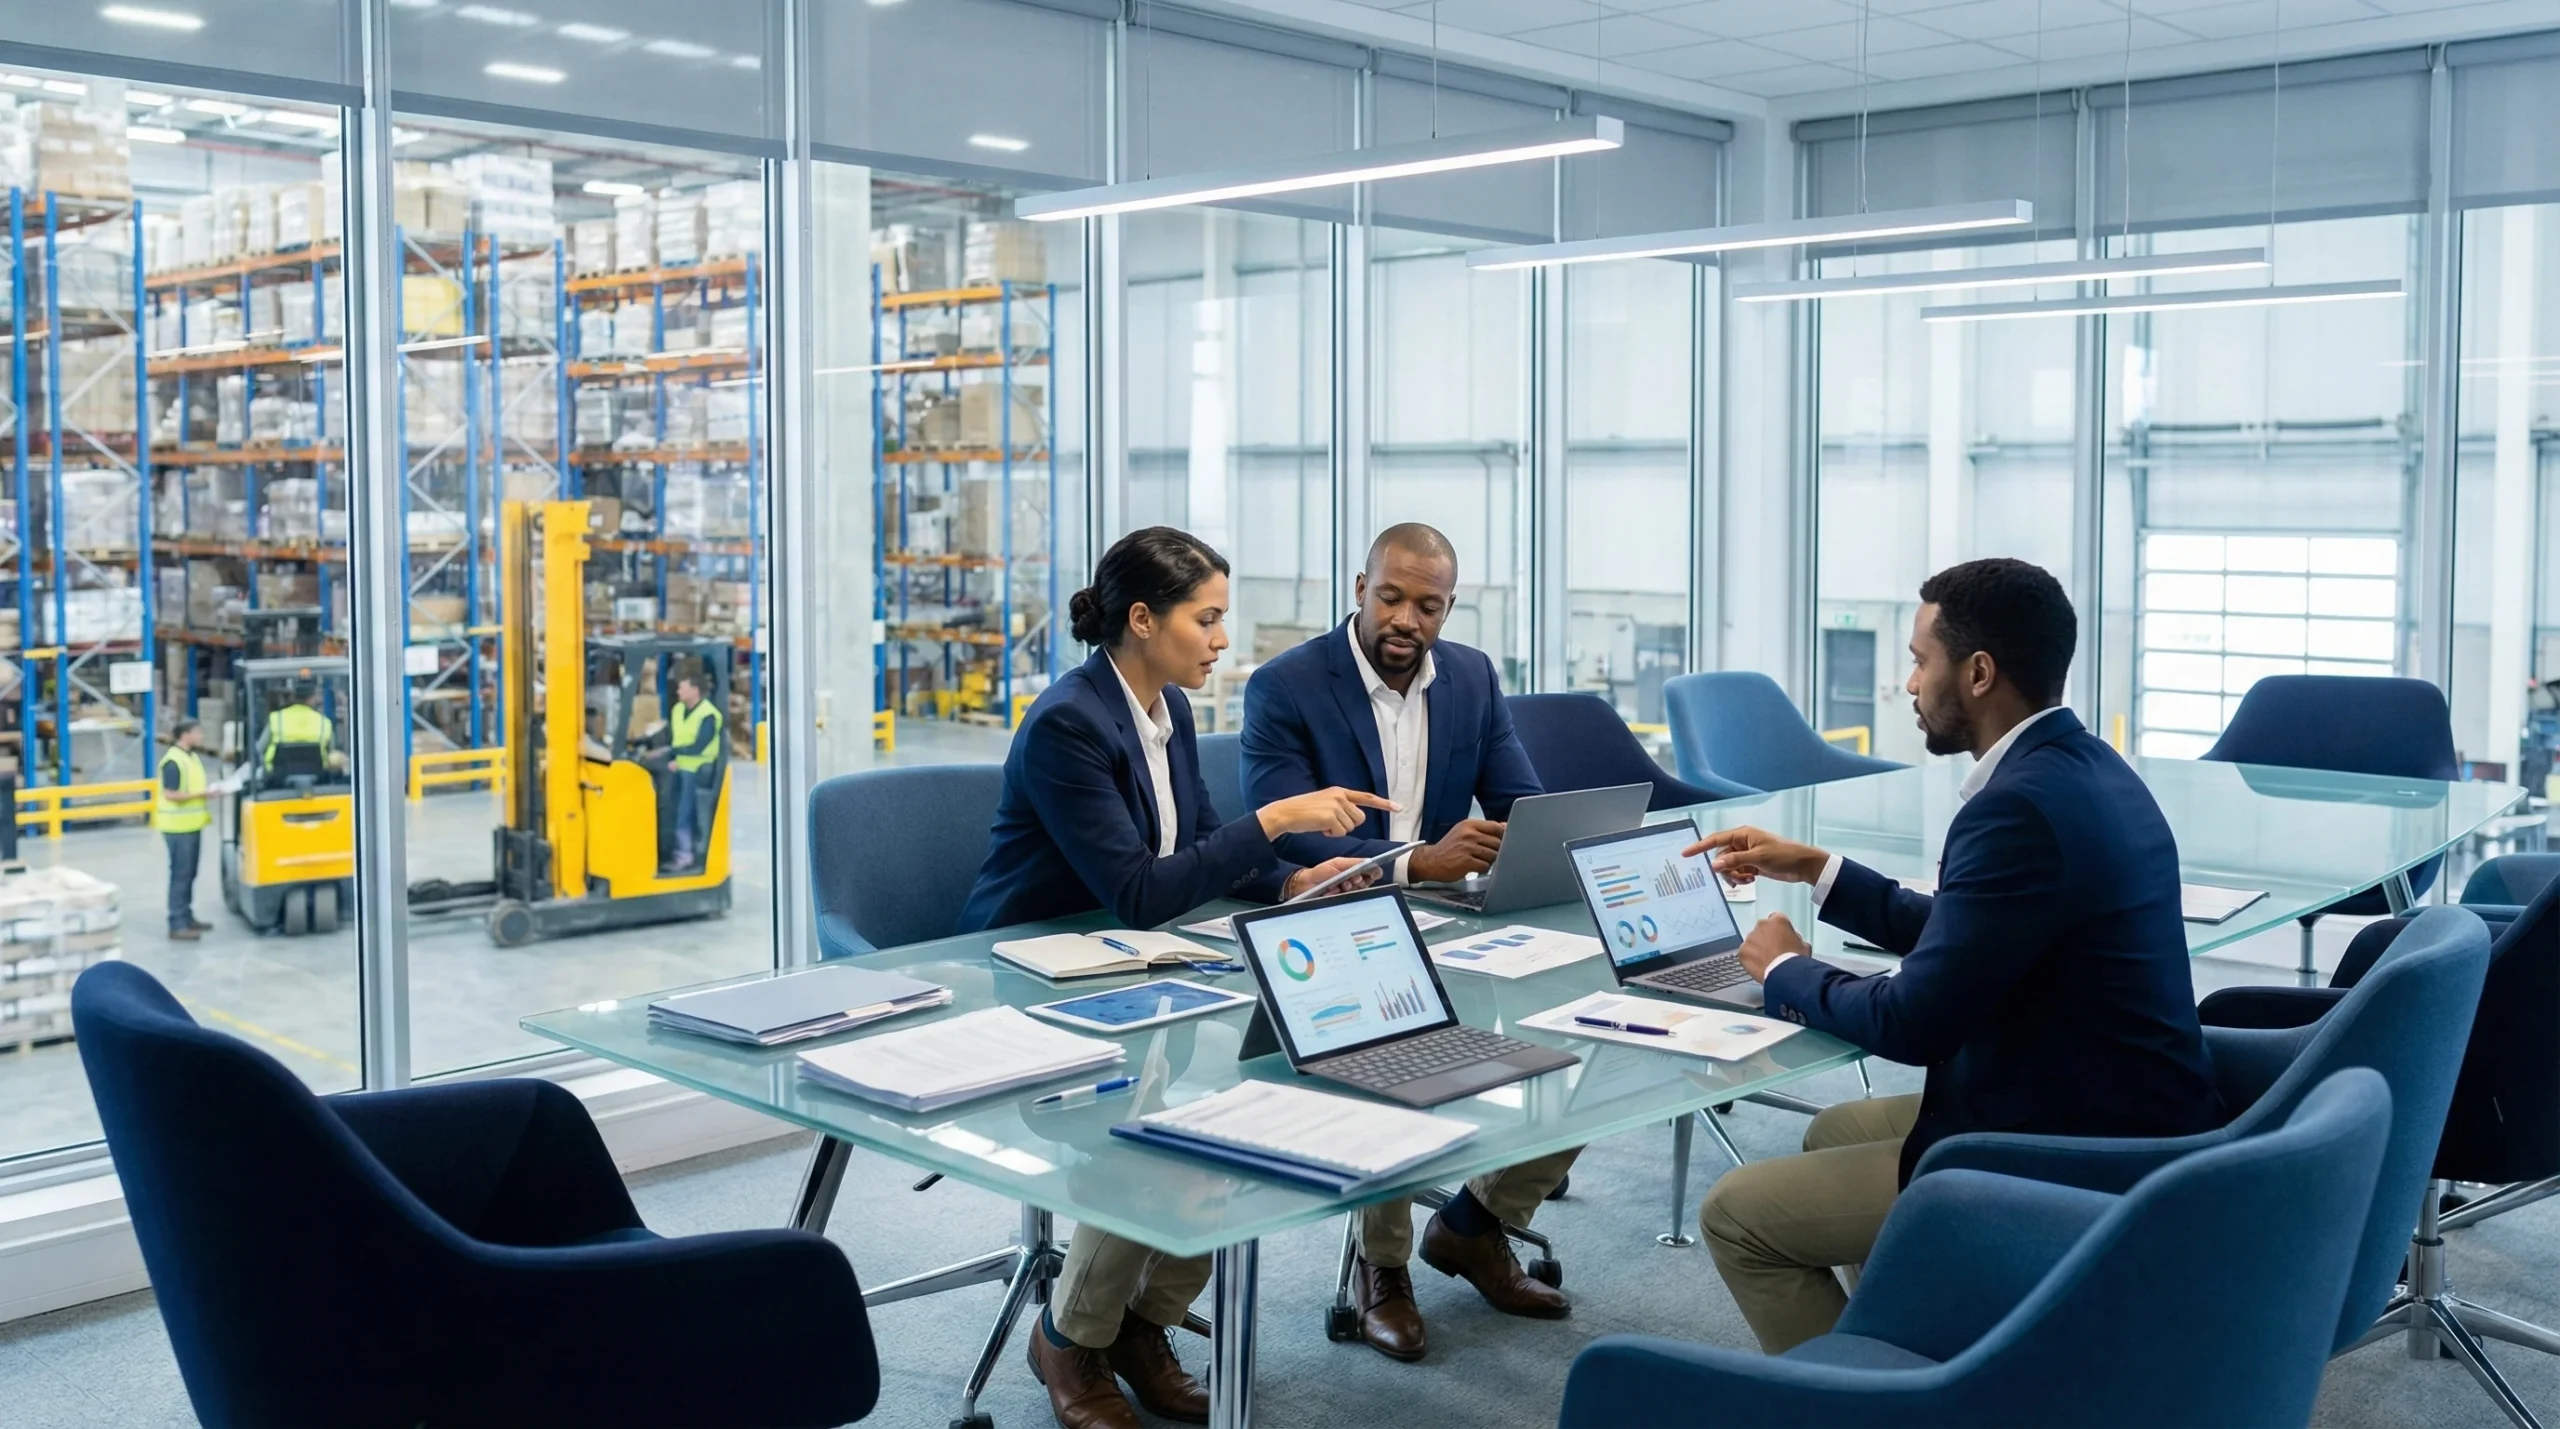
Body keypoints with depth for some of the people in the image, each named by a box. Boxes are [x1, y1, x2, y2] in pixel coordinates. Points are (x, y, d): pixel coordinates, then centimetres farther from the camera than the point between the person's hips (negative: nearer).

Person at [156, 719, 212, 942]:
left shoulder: (191, 757, 13)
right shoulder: (173, 761, -17)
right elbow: (171, 794, -21)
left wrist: (208, 794, 4)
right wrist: (203, 794, -21)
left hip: (191, 824, 9)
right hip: (178, 827, -9)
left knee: (189, 874, 14)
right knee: (180, 874, -6)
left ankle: (187, 918, 23)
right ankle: (177, 925, -3)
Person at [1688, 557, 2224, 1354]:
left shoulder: (2022, 805, -24)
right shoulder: (2081, 767, 7)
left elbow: (1912, 1023, -21)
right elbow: (1958, 937, 18)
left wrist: (1786, 971, -3)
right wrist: (1816, 870, 18)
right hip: (2117, 1125, 10)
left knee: (1736, 1213, -4)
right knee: (1836, 1134, 27)